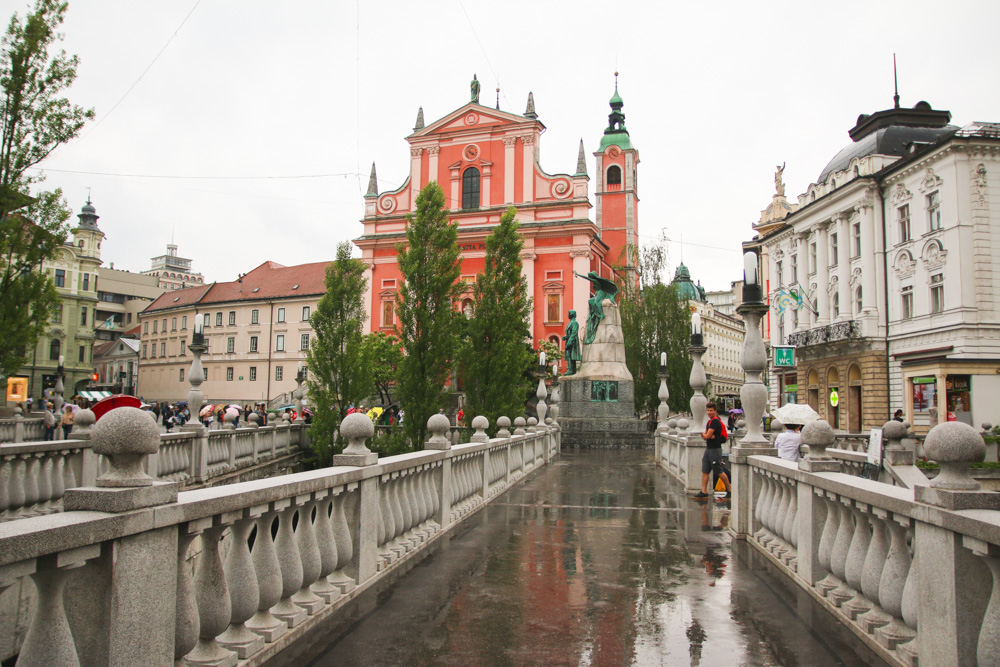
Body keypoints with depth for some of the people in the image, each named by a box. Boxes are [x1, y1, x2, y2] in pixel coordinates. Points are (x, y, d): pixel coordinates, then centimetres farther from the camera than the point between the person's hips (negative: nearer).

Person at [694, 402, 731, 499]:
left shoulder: (715, 421, -16)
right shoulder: (710, 421, 15)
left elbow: (707, 436, -19)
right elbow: (705, 436, 12)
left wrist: (703, 434, 3)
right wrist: (709, 436, -10)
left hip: (715, 449, -10)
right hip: (708, 449, 10)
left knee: (719, 472, -2)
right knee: (705, 471, 7)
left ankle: (729, 491, 9)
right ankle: (704, 492, 10)